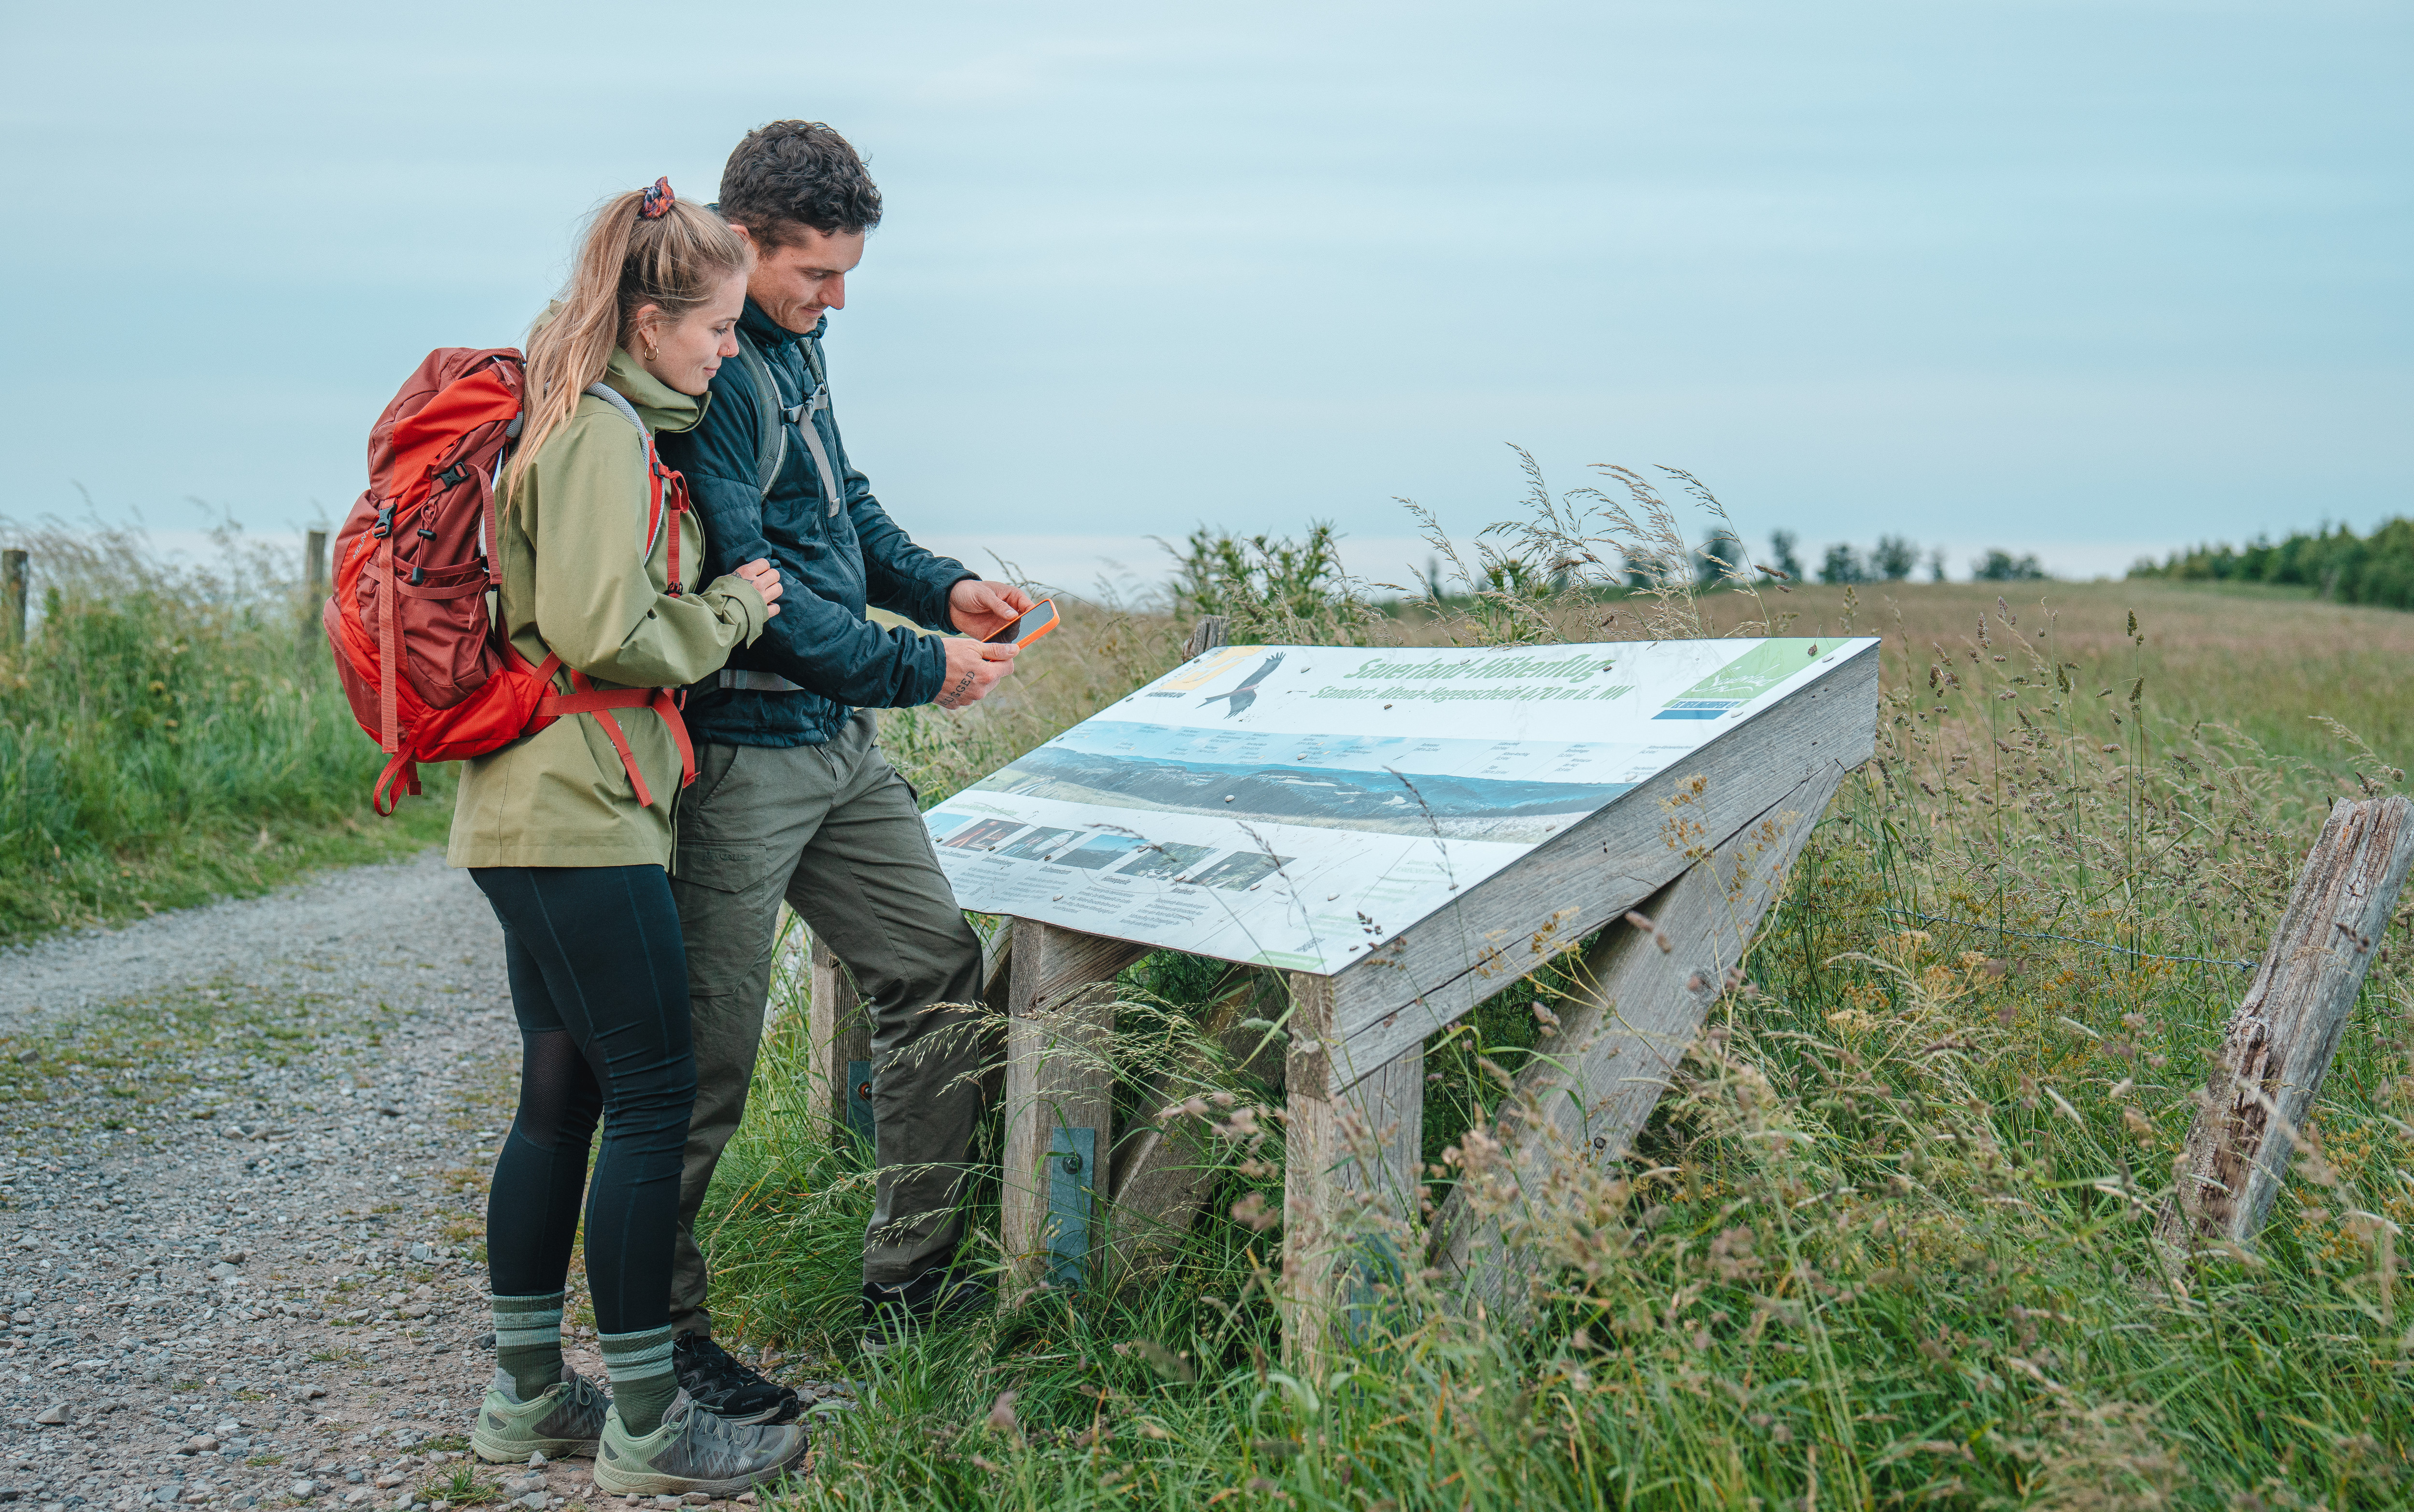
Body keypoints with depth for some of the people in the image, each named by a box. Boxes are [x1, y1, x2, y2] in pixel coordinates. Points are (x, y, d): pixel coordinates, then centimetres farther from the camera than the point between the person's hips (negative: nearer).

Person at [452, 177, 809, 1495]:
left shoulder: (594, 424, 17)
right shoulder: (603, 434, -14)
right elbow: (599, 632, -22)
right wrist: (734, 611, -7)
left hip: (533, 815, 10)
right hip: (578, 816, -10)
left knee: (563, 1096, 15)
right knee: (654, 1101, -3)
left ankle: (526, 1394, 27)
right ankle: (645, 1425, 8)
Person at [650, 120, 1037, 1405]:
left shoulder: (787, 342, 12)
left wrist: (944, 588, 5)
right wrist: (920, 669, -17)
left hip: (837, 741, 10)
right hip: (738, 755, -10)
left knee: (937, 969, 13)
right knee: (704, 1057, 1)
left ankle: (910, 1275, 25)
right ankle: (657, 1334, 19)